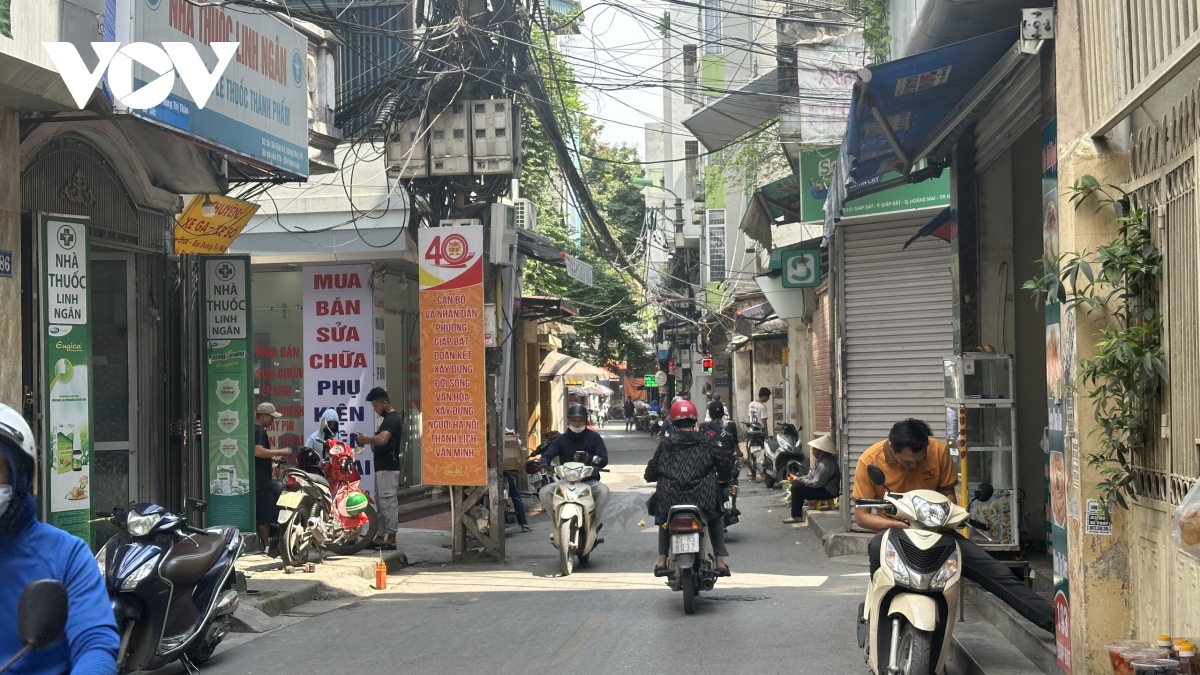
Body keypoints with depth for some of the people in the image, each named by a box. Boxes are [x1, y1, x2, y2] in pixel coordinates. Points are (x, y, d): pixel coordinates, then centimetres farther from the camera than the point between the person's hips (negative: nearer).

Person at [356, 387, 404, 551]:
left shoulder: (392, 419, -16)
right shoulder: (389, 418, 18)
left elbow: (382, 439, -32)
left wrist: (367, 439, -16)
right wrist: (369, 442, 5)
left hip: (388, 469, -11)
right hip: (383, 468, 11)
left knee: (389, 504, -8)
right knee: (381, 504, 13)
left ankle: (391, 540, -7)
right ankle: (381, 537, 18)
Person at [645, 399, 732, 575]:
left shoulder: (665, 445, 5)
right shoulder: (707, 443, 4)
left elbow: (650, 473, 8)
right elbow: (726, 465, 7)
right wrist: (721, 478, 30)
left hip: (670, 502, 1)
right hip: (702, 501, -1)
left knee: (663, 518, 34)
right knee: (717, 517, 30)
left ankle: (662, 560, 22)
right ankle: (720, 561, 19)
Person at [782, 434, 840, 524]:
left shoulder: (825, 465, -26)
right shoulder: (822, 459, 8)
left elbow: (816, 483, -27)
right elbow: (812, 476, 14)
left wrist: (799, 480, -16)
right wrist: (799, 480, -1)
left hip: (827, 492, -11)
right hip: (824, 487, 11)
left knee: (797, 487, -16)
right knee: (797, 484, 10)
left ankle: (796, 516, -6)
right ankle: (796, 514, 12)